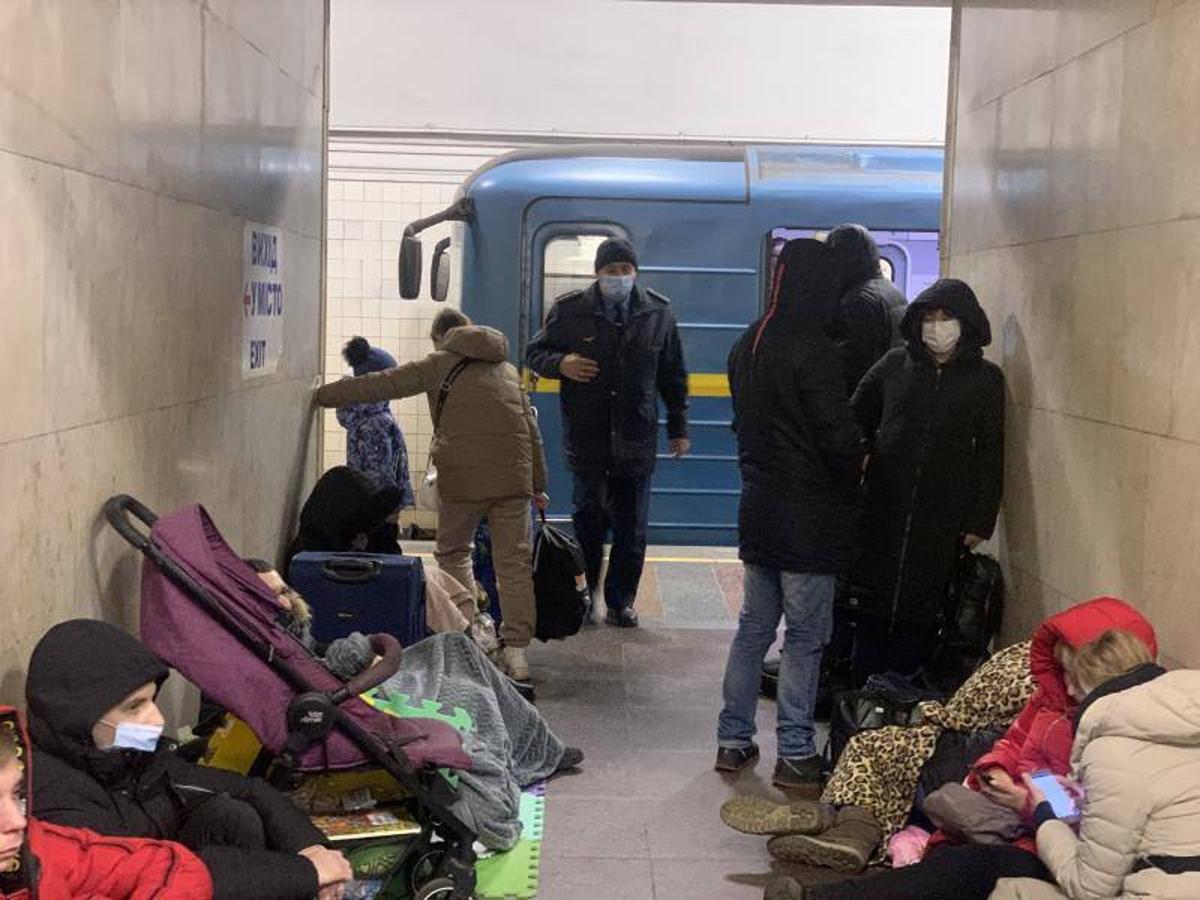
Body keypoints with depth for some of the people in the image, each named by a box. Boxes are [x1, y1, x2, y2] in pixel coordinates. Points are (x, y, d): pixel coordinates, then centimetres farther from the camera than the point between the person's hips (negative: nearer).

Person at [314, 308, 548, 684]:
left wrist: (324, 395, 15)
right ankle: (517, 650, 1)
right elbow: (531, 428, 21)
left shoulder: (439, 364, 8)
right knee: (514, 562, 5)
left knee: (453, 553, 16)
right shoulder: (508, 369, 22)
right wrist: (538, 483, 25)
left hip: (462, 477, -3)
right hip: (514, 476, 3)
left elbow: (380, 384, 6)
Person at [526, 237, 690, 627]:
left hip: (636, 439, 2)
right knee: (590, 520, -2)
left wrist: (678, 427, 13)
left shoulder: (658, 312, 6)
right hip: (587, 438, -2)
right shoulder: (569, 310, 0)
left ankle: (620, 602, 17)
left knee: (631, 529, 5)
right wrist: (560, 364, -12)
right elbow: (535, 353, 11)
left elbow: (673, 375, 14)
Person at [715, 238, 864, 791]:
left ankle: (733, 739, 22)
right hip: (809, 517, -8)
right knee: (806, 636, 1)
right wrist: (855, 468, 0)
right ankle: (795, 755, 5)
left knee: (754, 627, 16)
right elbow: (837, 434, -18)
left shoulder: (747, 346, 9)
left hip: (758, 509, 8)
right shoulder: (812, 350, -18)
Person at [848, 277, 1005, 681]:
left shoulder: (985, 379, 4)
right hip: (883, 508, 2)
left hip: (942, 517, -1)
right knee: (873, 604, 4)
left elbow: (990, 454, 2)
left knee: (920, 608, 0)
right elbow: (856, 419, 17)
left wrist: (980, 521, -2)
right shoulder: (895, 365, 7)